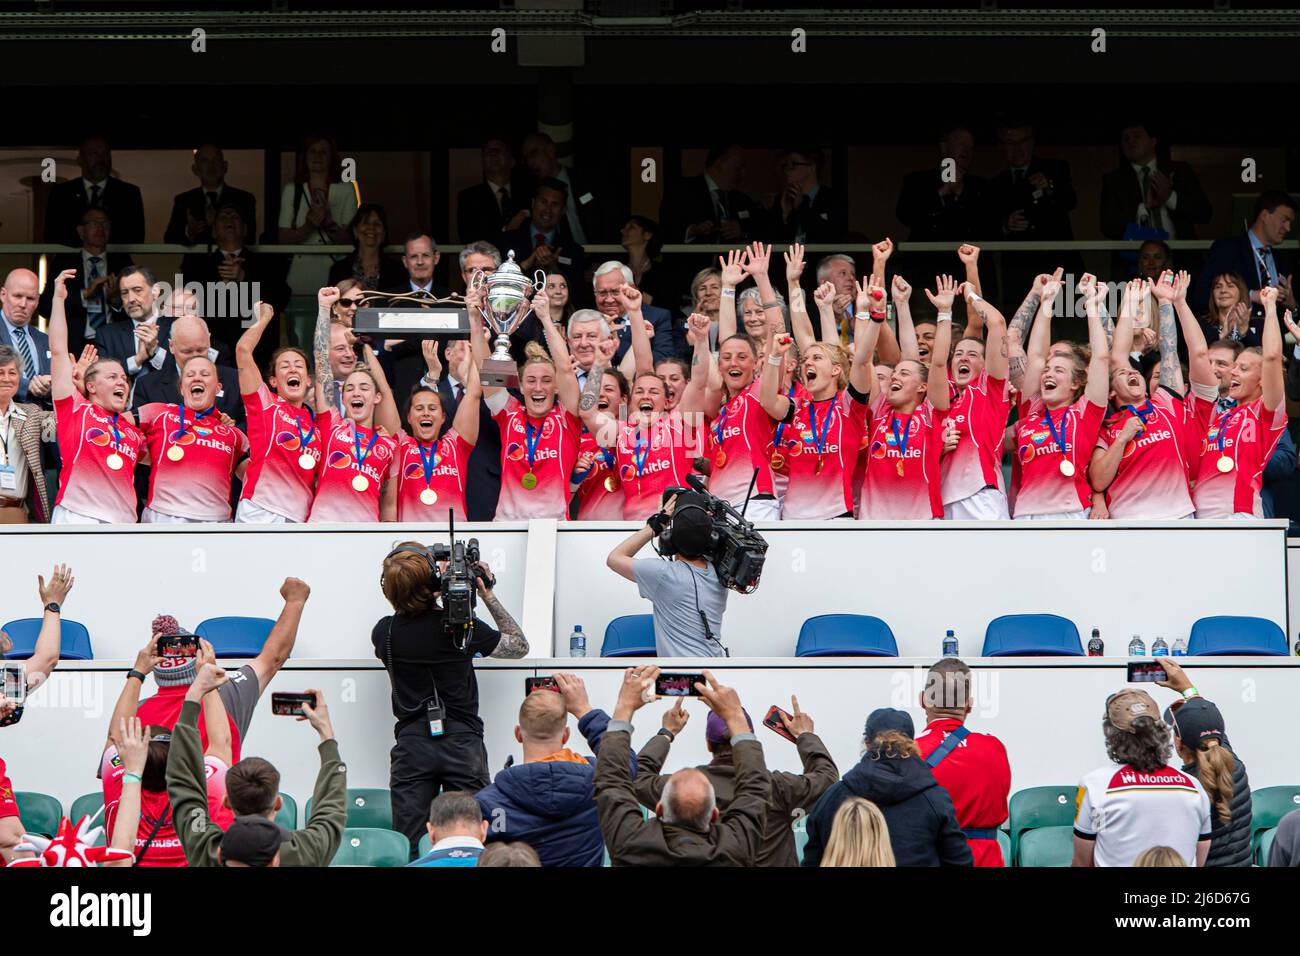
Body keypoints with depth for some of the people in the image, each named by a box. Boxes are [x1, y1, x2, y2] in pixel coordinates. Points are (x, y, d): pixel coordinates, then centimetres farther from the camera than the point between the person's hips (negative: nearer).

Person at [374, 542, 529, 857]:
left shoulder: (384, 632, -2)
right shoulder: (462, 626, -7)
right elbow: (519, 646, 8)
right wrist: (489, 597, 11)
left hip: (412, 744, 1)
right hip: (462, 742, -1)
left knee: (406, 847, 1)